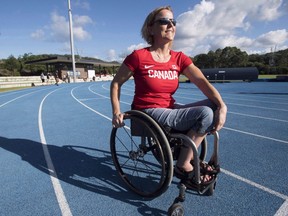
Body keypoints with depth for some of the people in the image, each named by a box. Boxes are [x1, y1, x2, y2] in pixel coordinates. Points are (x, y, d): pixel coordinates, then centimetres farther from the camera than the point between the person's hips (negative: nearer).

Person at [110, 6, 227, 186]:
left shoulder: (179, 58, 3)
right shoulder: (139, 57, -10)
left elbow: (202, 81, -9)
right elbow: (116, 83, -1)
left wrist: (222, 106, -23)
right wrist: (117, 112, -11)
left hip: (170, 110, 6)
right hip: (149, 114, -6)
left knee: (213, 106, -9)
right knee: (205, 114, -21)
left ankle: (189, 156, 5)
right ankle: (183, 166, -3)